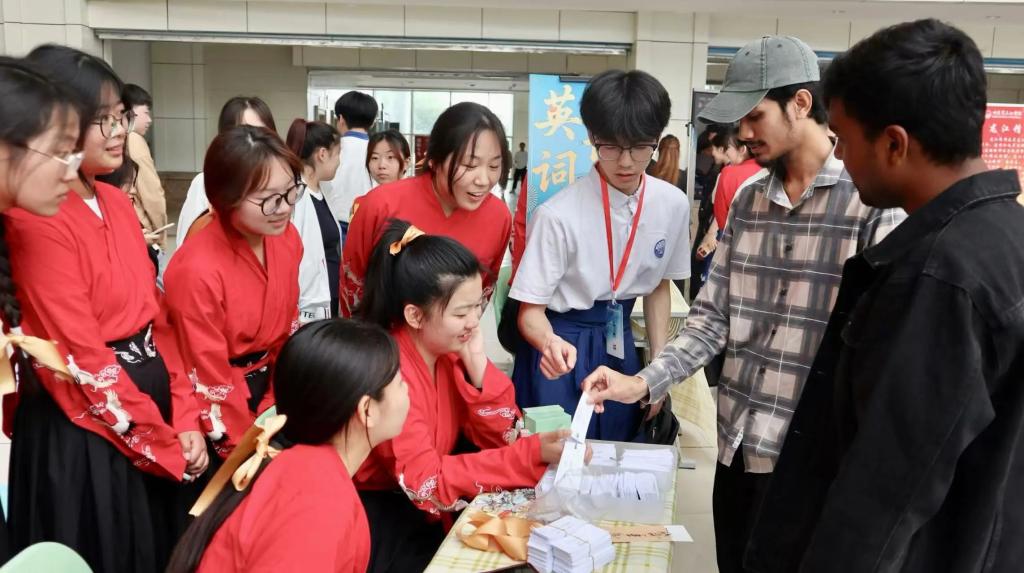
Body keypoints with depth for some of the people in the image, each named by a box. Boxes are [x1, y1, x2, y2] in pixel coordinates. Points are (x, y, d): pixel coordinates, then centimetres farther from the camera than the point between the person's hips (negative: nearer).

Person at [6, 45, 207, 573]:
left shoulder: (117, 202, 6)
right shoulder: (36, 223, -19)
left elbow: (155, 316, 7)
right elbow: (84, 361, -19)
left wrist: (185, 418, 1)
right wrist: (166, 446, -12)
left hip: (151, 403, 8)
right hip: (84, 432, -8)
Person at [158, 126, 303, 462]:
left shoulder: (287, 238, -9)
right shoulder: (197, 270, -28)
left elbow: (288, 331, 3)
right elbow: (211, 384, -20)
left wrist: (276, 406, -2)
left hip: (266, 390, 5)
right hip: (220, 409, -5)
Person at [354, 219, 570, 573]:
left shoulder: (450, 350, -5)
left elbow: (500, 437, -4)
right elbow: (425, 483, -27)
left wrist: (477, 366, -19)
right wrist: (533, 454, -32)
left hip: (424, 506, 7)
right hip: (376, 516, -6)